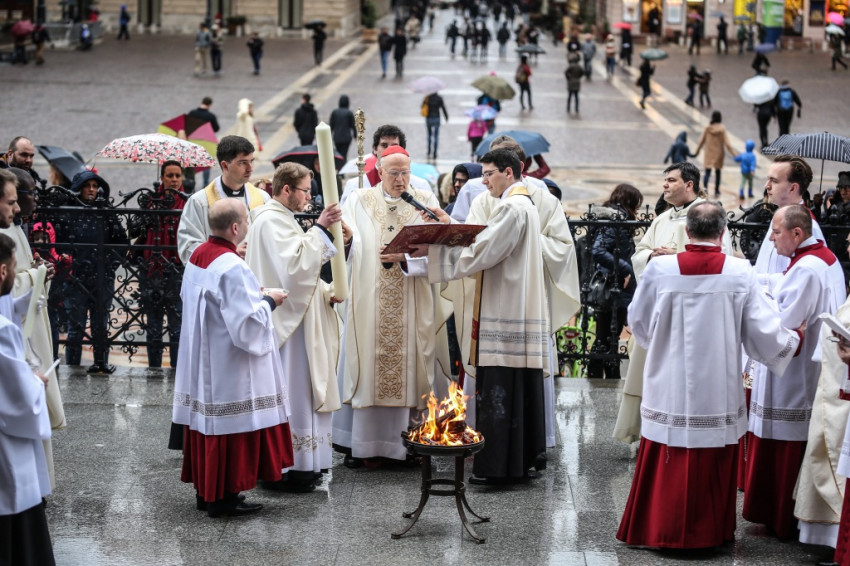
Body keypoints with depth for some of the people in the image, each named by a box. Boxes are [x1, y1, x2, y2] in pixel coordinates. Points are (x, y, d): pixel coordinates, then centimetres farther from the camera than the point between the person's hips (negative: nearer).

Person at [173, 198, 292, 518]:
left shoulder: (197, 257, 5)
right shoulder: (231, 268, -23)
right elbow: (247, 323, -25)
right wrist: (268, 301, -7)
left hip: (201, 360, 9)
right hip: (228, 365, -9)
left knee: (207, 419, 15)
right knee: (231, 423, 0)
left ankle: (205, 490, 24)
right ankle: (223, 498, 5)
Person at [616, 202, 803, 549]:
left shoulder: (659, 269, -8)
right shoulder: (740, 273, -10)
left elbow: (638, 322, 6)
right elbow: (764, 328, -4)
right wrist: (793, 338, 17)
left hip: (670, 388, 0)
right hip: (718, 392, 0)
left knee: (667, 464, 10)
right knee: (714, 465, 12)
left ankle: (660, 529, 17)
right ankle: (709, 531, 21)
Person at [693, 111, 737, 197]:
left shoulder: (707, 128, -6)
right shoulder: (722, 129, -12)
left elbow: (701, 140, 1)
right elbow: (726, 143, -12)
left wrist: (696, 151, 14)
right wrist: (734, 153, -5)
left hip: (709, 153, 0)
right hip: (718, 153, 0)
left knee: (707, 171, -1)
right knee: (718, 172, 16)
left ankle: (705, 187, -25)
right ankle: (717, 191, 23)